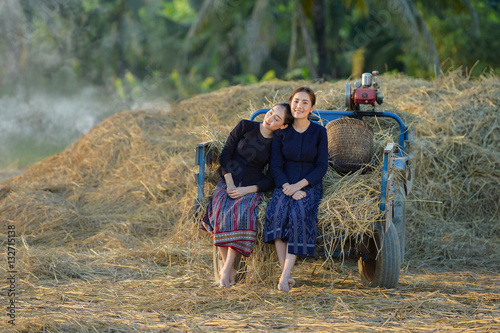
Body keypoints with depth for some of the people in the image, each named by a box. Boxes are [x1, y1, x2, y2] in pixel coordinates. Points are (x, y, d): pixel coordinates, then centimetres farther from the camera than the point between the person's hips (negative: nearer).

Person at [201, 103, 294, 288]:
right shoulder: (245, 127, 3)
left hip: (252, 188, -1)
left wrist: (247, 190, -14)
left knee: (243, 213, -34)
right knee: (221, 212, -31)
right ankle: (228, 268, -26)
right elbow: (225, 155, 3)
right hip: (228, 182, 1)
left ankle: (227, 267, -31)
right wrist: (229, 184, -9)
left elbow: (272, 181, -1)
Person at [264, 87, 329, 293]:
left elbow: (322, 167, -1)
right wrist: (287, 187, -15)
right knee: (276, 213, -32)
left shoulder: (319, 132, 3)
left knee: (298, 214, -33)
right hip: (284, 185, 1)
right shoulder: (281, 133, 6)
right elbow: (275, 166, 3)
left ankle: (285, 276, -37)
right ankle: (284, 271, -33)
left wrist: (299, 185, -14)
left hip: (310, 186, -1)